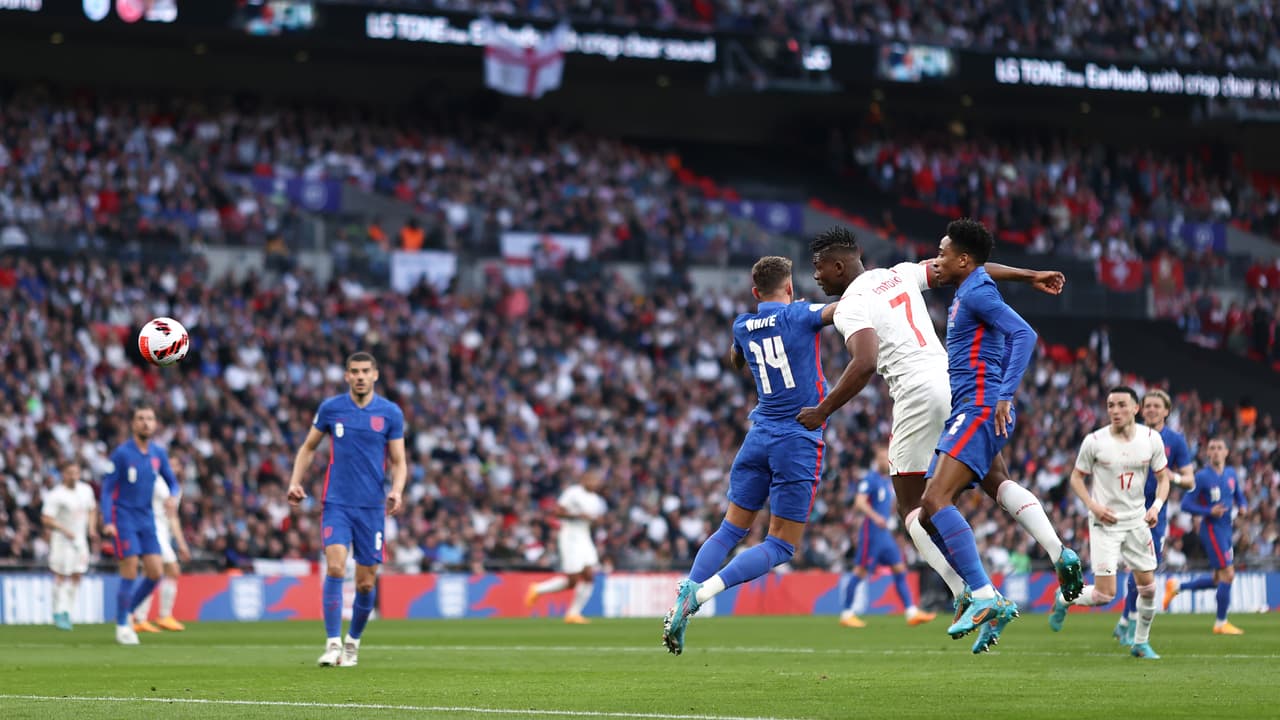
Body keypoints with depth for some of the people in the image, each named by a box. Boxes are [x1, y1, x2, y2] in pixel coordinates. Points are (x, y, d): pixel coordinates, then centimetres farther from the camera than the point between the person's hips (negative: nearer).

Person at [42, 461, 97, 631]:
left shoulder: (86, 490, 6)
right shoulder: (56, 495, -14)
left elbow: (92, 510, 21)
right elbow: (46, 518, -16)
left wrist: (92, 528, 6)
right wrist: (64, 530, -24)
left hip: (80, 539, 6)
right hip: (62, 540, -6)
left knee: (77, 576, 3)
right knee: (61, 577, -4)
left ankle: (67, 612, 12)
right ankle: (59, 613, 2)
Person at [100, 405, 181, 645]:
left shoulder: (158, 453, 6)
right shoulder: (122, 453, -10)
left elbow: (172, 481, 15)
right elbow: (107, 488, -9)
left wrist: (172, 496, -9)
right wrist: (107, 522, -19)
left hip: (147, 519, 5)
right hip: (124, 517, -5)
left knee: (155, 573, -3)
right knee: (130, 572, -11)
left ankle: (128, 611, 18)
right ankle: (122, 625, 1)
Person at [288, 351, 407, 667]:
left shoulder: (391, 413, 1)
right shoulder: (330, 408, 3)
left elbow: (399, 462, 4)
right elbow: (308, 447, 15)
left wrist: (396, 491, -15)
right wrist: (295, 482, 1)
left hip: (372, 507, 1)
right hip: (336, 503, -1)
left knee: (365, 583, 4)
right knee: (335, 567, -19)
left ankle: (353, 642, 25)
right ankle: (333, 644, -18)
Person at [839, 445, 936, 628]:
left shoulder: (886, 481, 16)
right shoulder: (870, 479, -11)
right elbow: (859, 502, -23)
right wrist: (875, 517, -36)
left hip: (885, 533, 9)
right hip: (871, 532, -9)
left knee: (900, 570, 2)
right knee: (861, 572, -5)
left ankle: (912, 613, -1)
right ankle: (846, 614, 3)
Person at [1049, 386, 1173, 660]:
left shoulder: (1151, 439, -4)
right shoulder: (1094, 441, -11)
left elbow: (1163, 477, 7)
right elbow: (1076, 477, 1)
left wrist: (1157, 506, -10)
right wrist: (1093, 506, -14)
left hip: (1137, 521, 3)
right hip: (1105, 523, -3)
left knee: (1148, 586, 3)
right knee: (1105, 594, -10)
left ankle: (1141, 642, 23)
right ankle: (1064, 599, 20)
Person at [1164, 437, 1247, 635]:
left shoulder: (1231, 474, 9)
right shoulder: (1202, 477, -11)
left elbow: (1239, 496, 23)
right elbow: (1186, 504, -11)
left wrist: (1242, 506, 0)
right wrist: (1209, 512, -23)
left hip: (1226, 530, 8)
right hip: (1212, 528, -8)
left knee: (1218, 580, 13)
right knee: (1227, 574, -11)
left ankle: (1176, 587, 30)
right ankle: (1221, 623, 0)